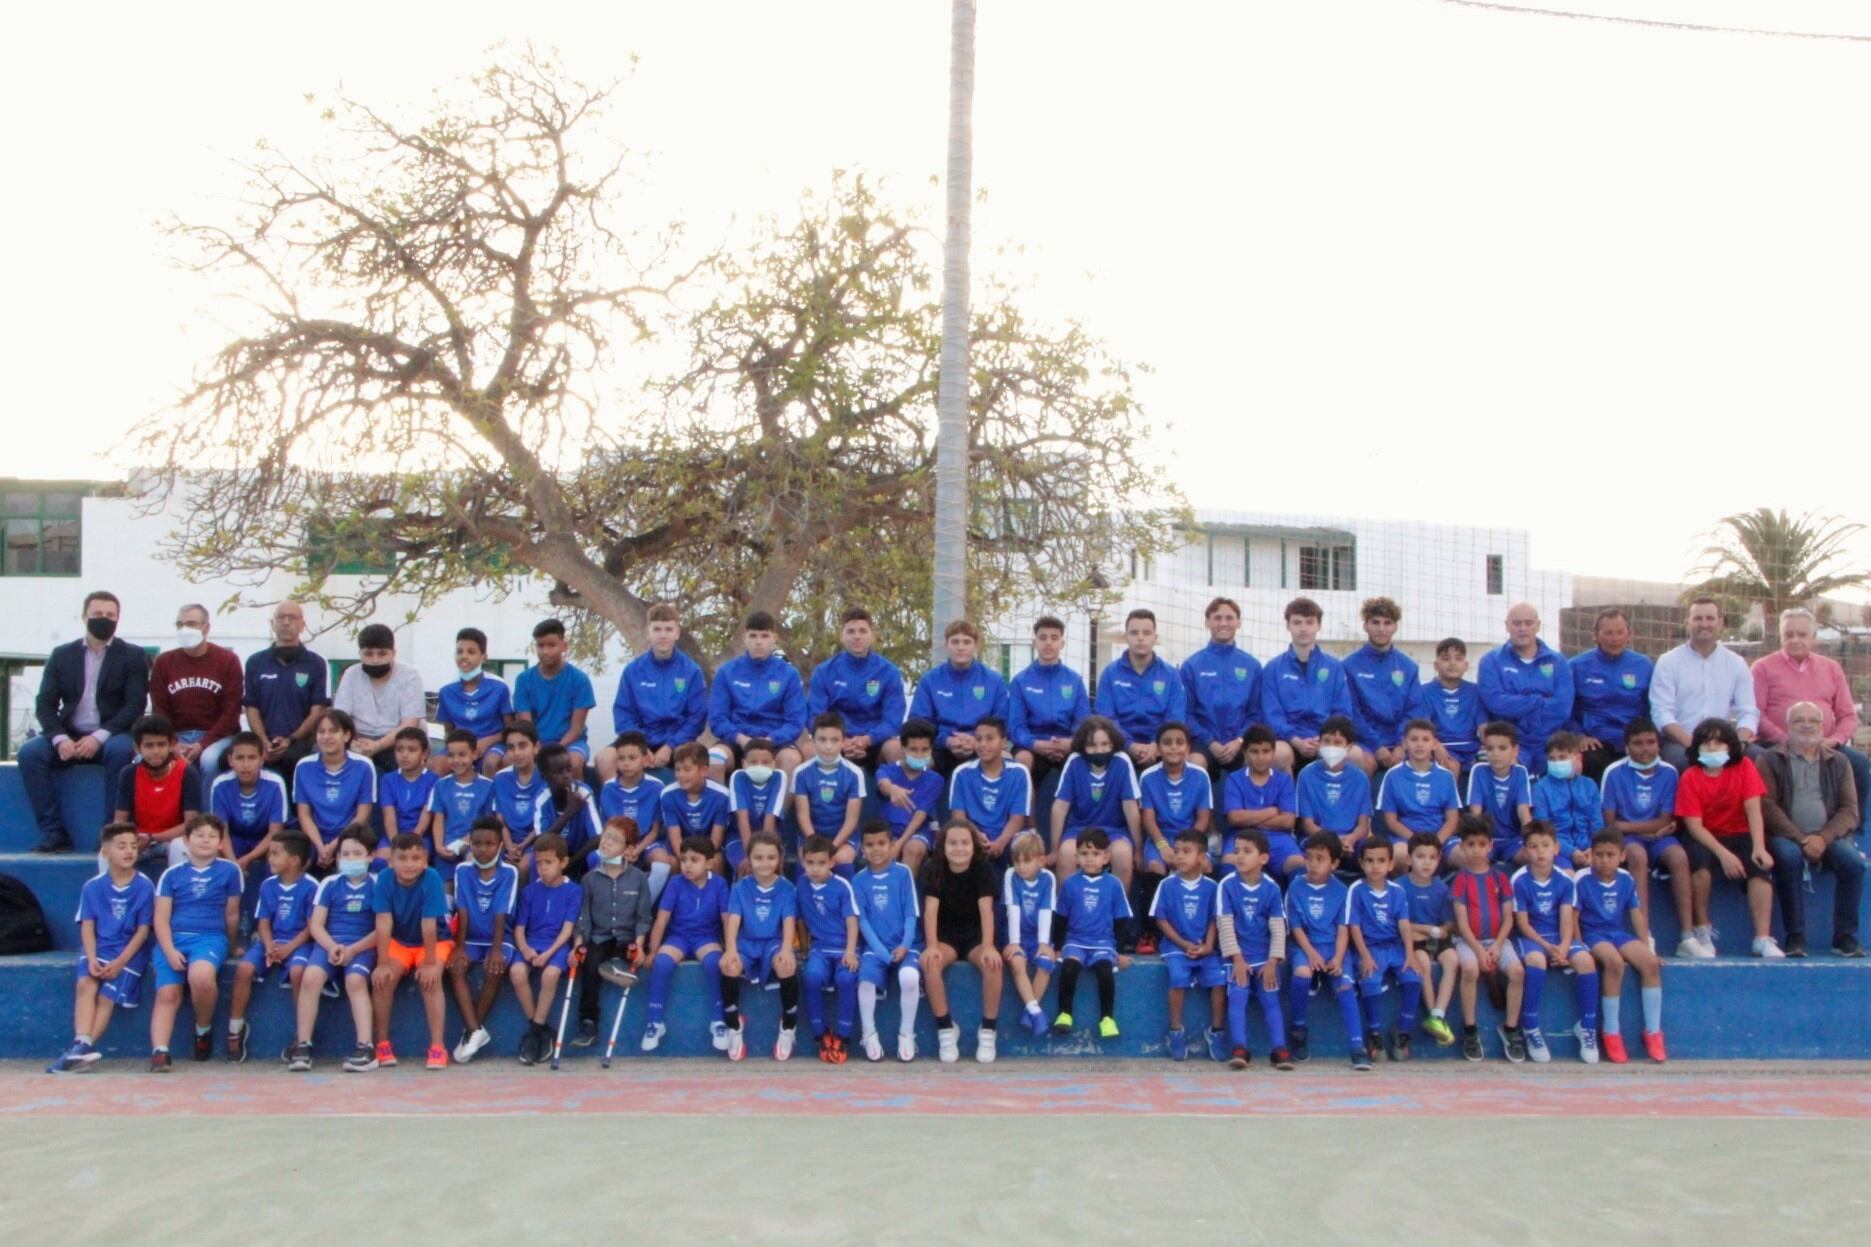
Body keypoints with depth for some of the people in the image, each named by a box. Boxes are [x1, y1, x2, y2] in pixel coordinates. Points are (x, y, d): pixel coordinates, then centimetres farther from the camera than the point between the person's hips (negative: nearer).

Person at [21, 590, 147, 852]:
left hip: (110, 738, -3)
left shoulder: (132, 656, 4)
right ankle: (54, 833, -20)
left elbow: (135, 706, -6)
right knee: (29, 752, -24)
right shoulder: (62, 655, 12)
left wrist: (99, 736, -20)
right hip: (69, 738, 3)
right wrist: (59, 738, -15)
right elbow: (45, 704, 4)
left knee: (120, 750, -35)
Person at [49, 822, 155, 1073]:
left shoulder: (144, 886, -3)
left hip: (129, 951, -2)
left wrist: (120, 962, -15)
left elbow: (143, 930, -5)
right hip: (98, 949, 2)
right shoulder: (92, 887, 5)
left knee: (107, 996, -20)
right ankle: (82, 1045, -36)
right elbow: (87, 926, 1)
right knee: (85, 984, -25)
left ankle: (81, 1048, -21)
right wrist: (92, 959, -16)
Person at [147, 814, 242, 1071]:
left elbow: (232, 914, 12)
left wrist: (228, 947, 18)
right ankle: (159, 1052, -17)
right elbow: (161, 917, 4)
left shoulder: (229, 870, 6)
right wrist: (170, 950, -10)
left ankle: (204, 1028, -5)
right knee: (167, 994, -15)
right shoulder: (172, 874, 10)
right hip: (173, 939, 3)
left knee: (200, 977, -31)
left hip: (210, 937, -3)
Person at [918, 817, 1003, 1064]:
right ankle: (945, 1029, -17)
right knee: (930, 962, -32)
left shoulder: (983, 869, -10)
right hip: (945, 935, 0)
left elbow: (986, 909, -20)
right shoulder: (933, 868, -8)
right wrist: (931, 946, -31)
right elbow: (931, 909, -17)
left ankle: (987, 1031, -17)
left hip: (975, 935, 0)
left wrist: (988, 947, -34)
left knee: (992, 963, -32)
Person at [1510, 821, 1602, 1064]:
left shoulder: (1565, 880, -1)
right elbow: (1522, 923, -9)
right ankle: (1531, 1029, -21)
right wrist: (1548, 946, -20)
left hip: (1559, 937, 3)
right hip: (1529, 937, -3)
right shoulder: (1519, 880, -10)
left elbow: (1567, 920, -7)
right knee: (1536, 959, -36)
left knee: (1586, 960, -26)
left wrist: (1563, 947, -25)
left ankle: (1587, 1027, -6)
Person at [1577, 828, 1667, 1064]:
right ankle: (1611, 1033, -22)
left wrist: (1646, 946, 4)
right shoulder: (1582, 879, -8)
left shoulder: (1626, 879, 5)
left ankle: (1653, 1031, -10)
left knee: (1650, 962, -22)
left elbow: (1637, 914, 9)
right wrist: (1580, 947, -15)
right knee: (1614, 962, -34)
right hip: (1593, 934, -5)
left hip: (1620, 933, 5)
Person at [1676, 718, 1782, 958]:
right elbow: (1694, 825, -14)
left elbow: (1753, 809, -12)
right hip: (1706, 839, -2)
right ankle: (1702, 931, -19)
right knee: (1699, 857, -34)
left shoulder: (1743, 766, -2)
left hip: (1741, 835, 2)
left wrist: (1759, 847, -27)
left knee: (1760, 864, -28)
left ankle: (1763, 939, -29)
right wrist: (1723, 854, -28)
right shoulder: (1690, 778, -7)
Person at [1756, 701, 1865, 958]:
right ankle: (1795, 937, -27)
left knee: (1853, 860, -27)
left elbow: (1850, 810, 5)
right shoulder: (1769, 760, 8)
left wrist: (1823, 838, -13)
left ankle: (1845, 937, -15)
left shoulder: (1838, 761, 16)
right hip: (1786, 836, -2)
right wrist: (1801, 839, -16)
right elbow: (1767, 807, -4)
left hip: (1828, 837, 3)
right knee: (1788, 857, -34)